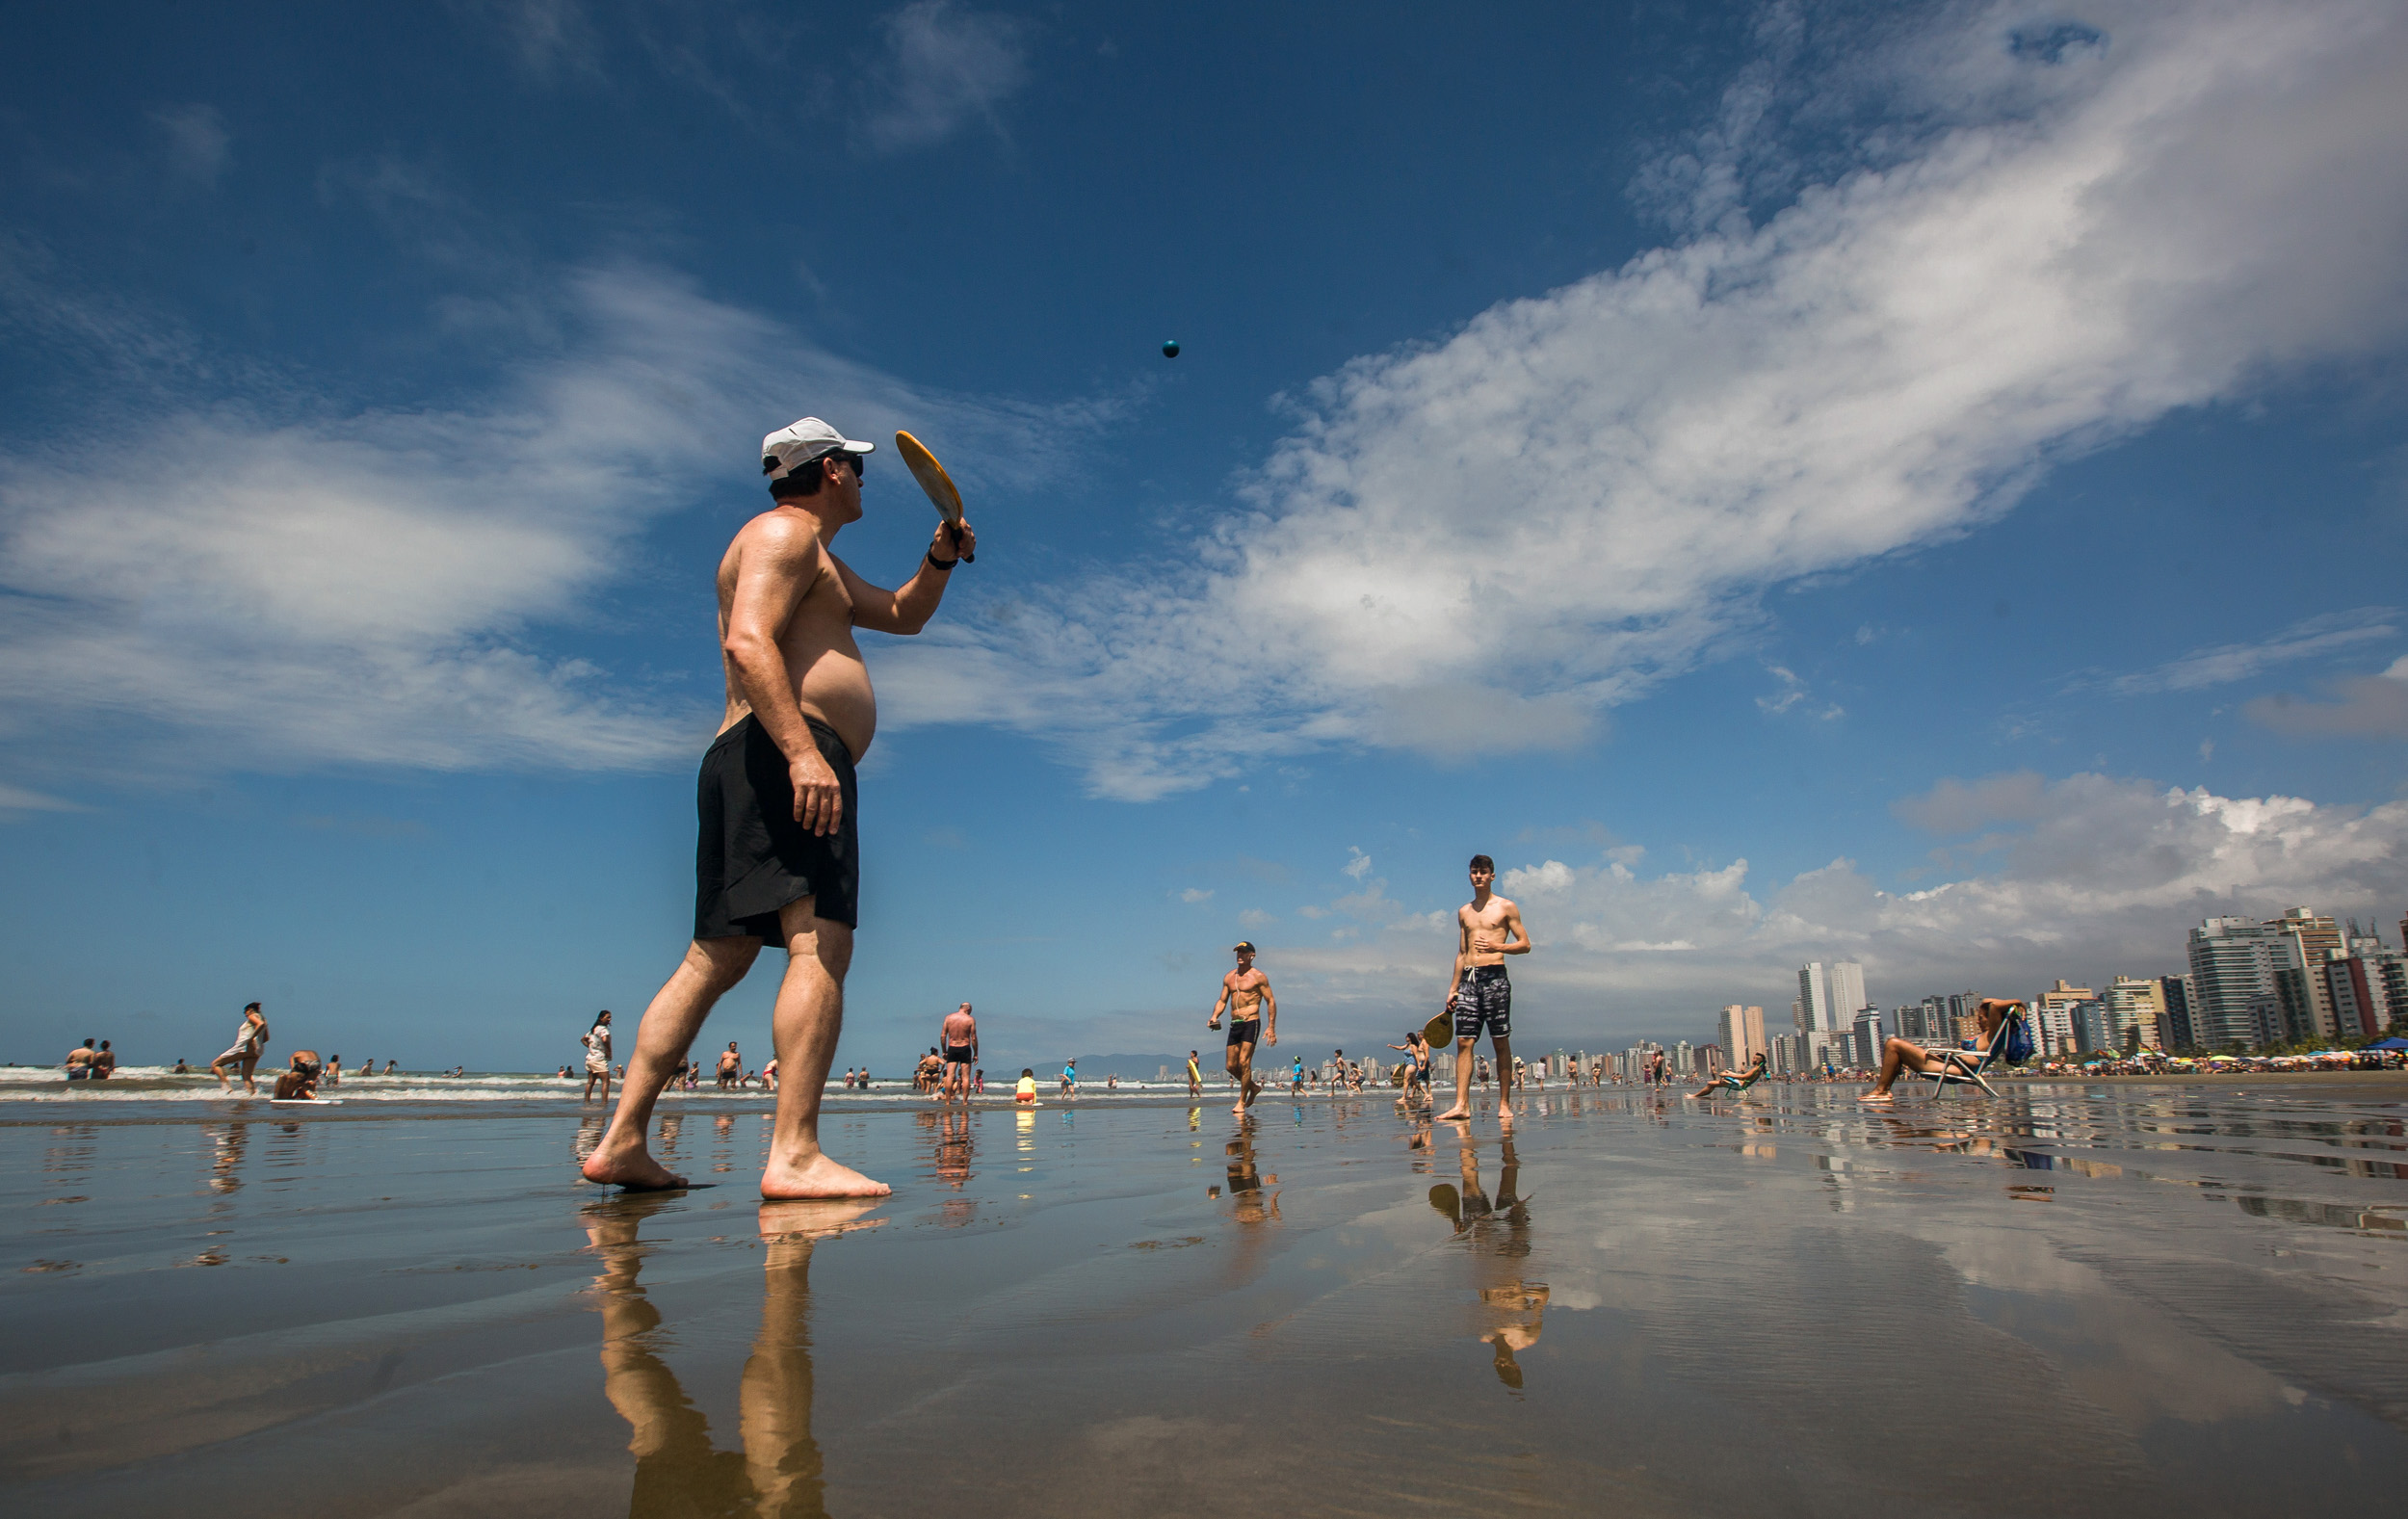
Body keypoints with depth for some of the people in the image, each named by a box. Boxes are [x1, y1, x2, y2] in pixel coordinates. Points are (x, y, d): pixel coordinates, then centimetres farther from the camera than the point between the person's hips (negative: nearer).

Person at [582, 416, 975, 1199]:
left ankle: (622, 1141, 11)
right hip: (785, 753, -11)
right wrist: (802, 749, -29)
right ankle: (794, 1154, -26)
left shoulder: (817, 559, 33)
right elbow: (747, 641, -16)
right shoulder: (783, 532, 0)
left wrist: (940, 558, 21)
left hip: (771, 767, 11)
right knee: (821, 943, -20)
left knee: (716, 958, 8)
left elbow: (903, 615, 41)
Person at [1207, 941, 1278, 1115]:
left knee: (1244, 1063, -12)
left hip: (1251, 1023, -6)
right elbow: (1222, 1001, 18)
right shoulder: (1229, 977, 14)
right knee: (1231, 1066, 6)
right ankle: (1253, 1087, 31)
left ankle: (1241, 1102, -1)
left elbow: (1271, 1001, -2)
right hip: (1234, 1024, 6)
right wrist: (1214, 1016, -2)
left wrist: (1271, 1027, -9)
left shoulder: (1258, 976, -2)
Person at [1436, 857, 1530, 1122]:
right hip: (1468, 979, 4)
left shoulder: (1505, 907, 4)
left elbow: (1525, 945, 2)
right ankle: (1462, 1104, -6)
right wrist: (1453, 988, 15)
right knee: (1463, 1042, -4)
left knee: (1501, 1042, -1)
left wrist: (1497, 946, -15)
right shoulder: (1463, 912, 17)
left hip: (1494, 976, -4)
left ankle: (1504, 1103, 6)